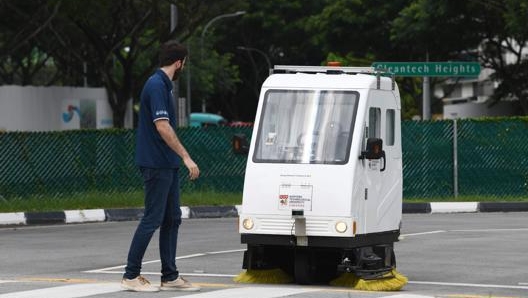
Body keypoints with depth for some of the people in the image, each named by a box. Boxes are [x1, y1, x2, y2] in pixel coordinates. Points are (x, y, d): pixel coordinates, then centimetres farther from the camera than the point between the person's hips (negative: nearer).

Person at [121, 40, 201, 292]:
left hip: (167, 164, 10)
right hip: (157, 164, -10)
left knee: (172, 219, 10)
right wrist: (186, 157, -22)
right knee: (153, 218, -7)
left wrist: (179, 158, 24)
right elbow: (162, 127, -24)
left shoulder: (162, 84, 14)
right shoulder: (157, 86, -17)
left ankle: (170, 276, 14)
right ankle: (131, 275, -2)